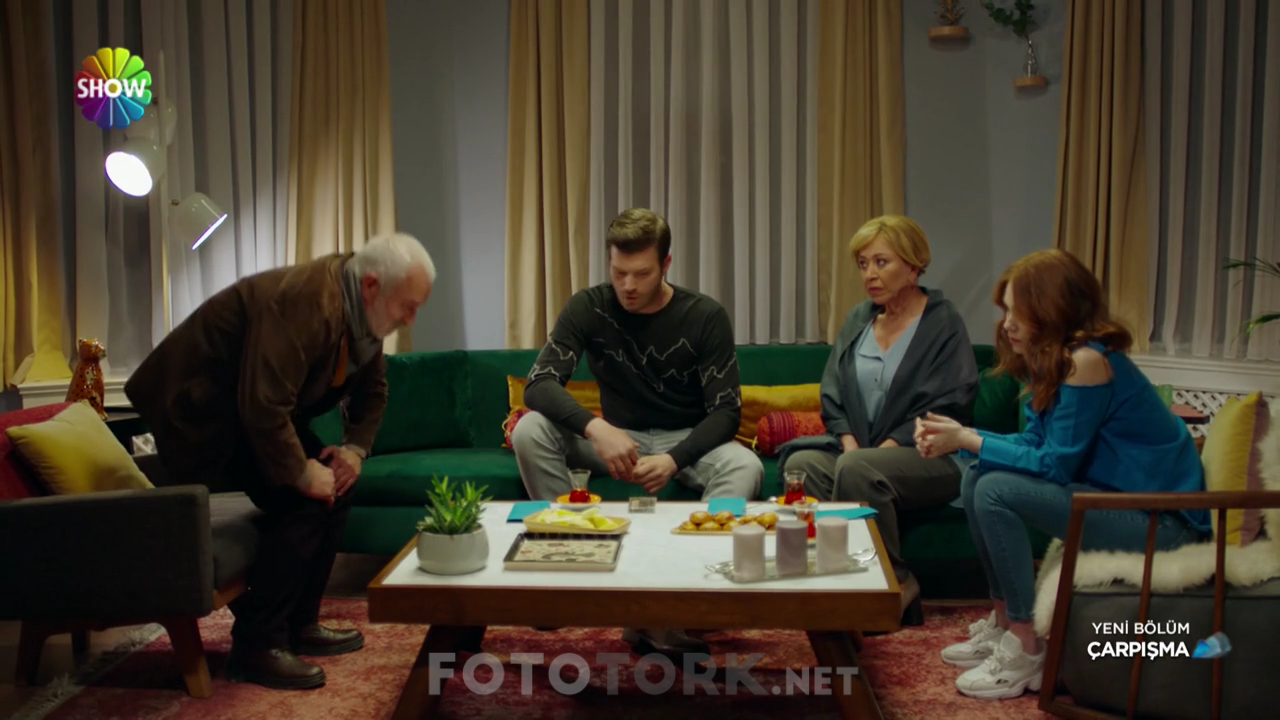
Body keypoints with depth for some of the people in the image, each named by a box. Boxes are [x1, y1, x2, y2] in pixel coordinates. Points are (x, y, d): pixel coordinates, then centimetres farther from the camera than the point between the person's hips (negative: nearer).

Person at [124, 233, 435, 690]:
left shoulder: (361, 309, -3)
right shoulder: (303, 302, -32)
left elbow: (372, 388, 9)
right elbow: (262, 406, -37)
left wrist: (355, 449, -6)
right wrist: (300, 472, -26)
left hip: (256, 409, 9)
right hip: (201, 409, -9)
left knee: (334, 485, 1)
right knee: (302, 501, -20)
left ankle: (299, 625, 12)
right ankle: (256, 645, -8)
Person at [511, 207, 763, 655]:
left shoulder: (705, 316, -12)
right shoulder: (588, 308, -8)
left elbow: (726, 411, -13)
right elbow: (539, 383, -18)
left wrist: (674, 459, -32)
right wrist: (596, 428, -37)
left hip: (687, 440, -1)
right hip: (617, 437, 2)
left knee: (745, 466, -34)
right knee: (529, 431, -24)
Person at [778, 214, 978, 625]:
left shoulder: (943, 323, -2)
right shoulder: (858, 320, 14)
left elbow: (948, 406, -11)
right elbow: (832, 396, 11)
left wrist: (888, 447, -18)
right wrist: (849, 443, -7)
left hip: (931, 457, -5)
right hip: (861, 451, 5)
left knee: (856, 469, -35)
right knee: (801, 463, -26)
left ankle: (893, 584, -17)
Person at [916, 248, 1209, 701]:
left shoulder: (1086, 361, -22)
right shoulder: (1051, 360, 6)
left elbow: (1054, 465, -21)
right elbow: (1036, 445, 7)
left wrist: (969, 440, -16)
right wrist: (959, 437, -6)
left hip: (1160, 517, -10)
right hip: (1115, 495, 10)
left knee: (995, 492, -22)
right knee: (977, 480, 3)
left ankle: (1026, 650, -9)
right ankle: (1003, 624, 10)